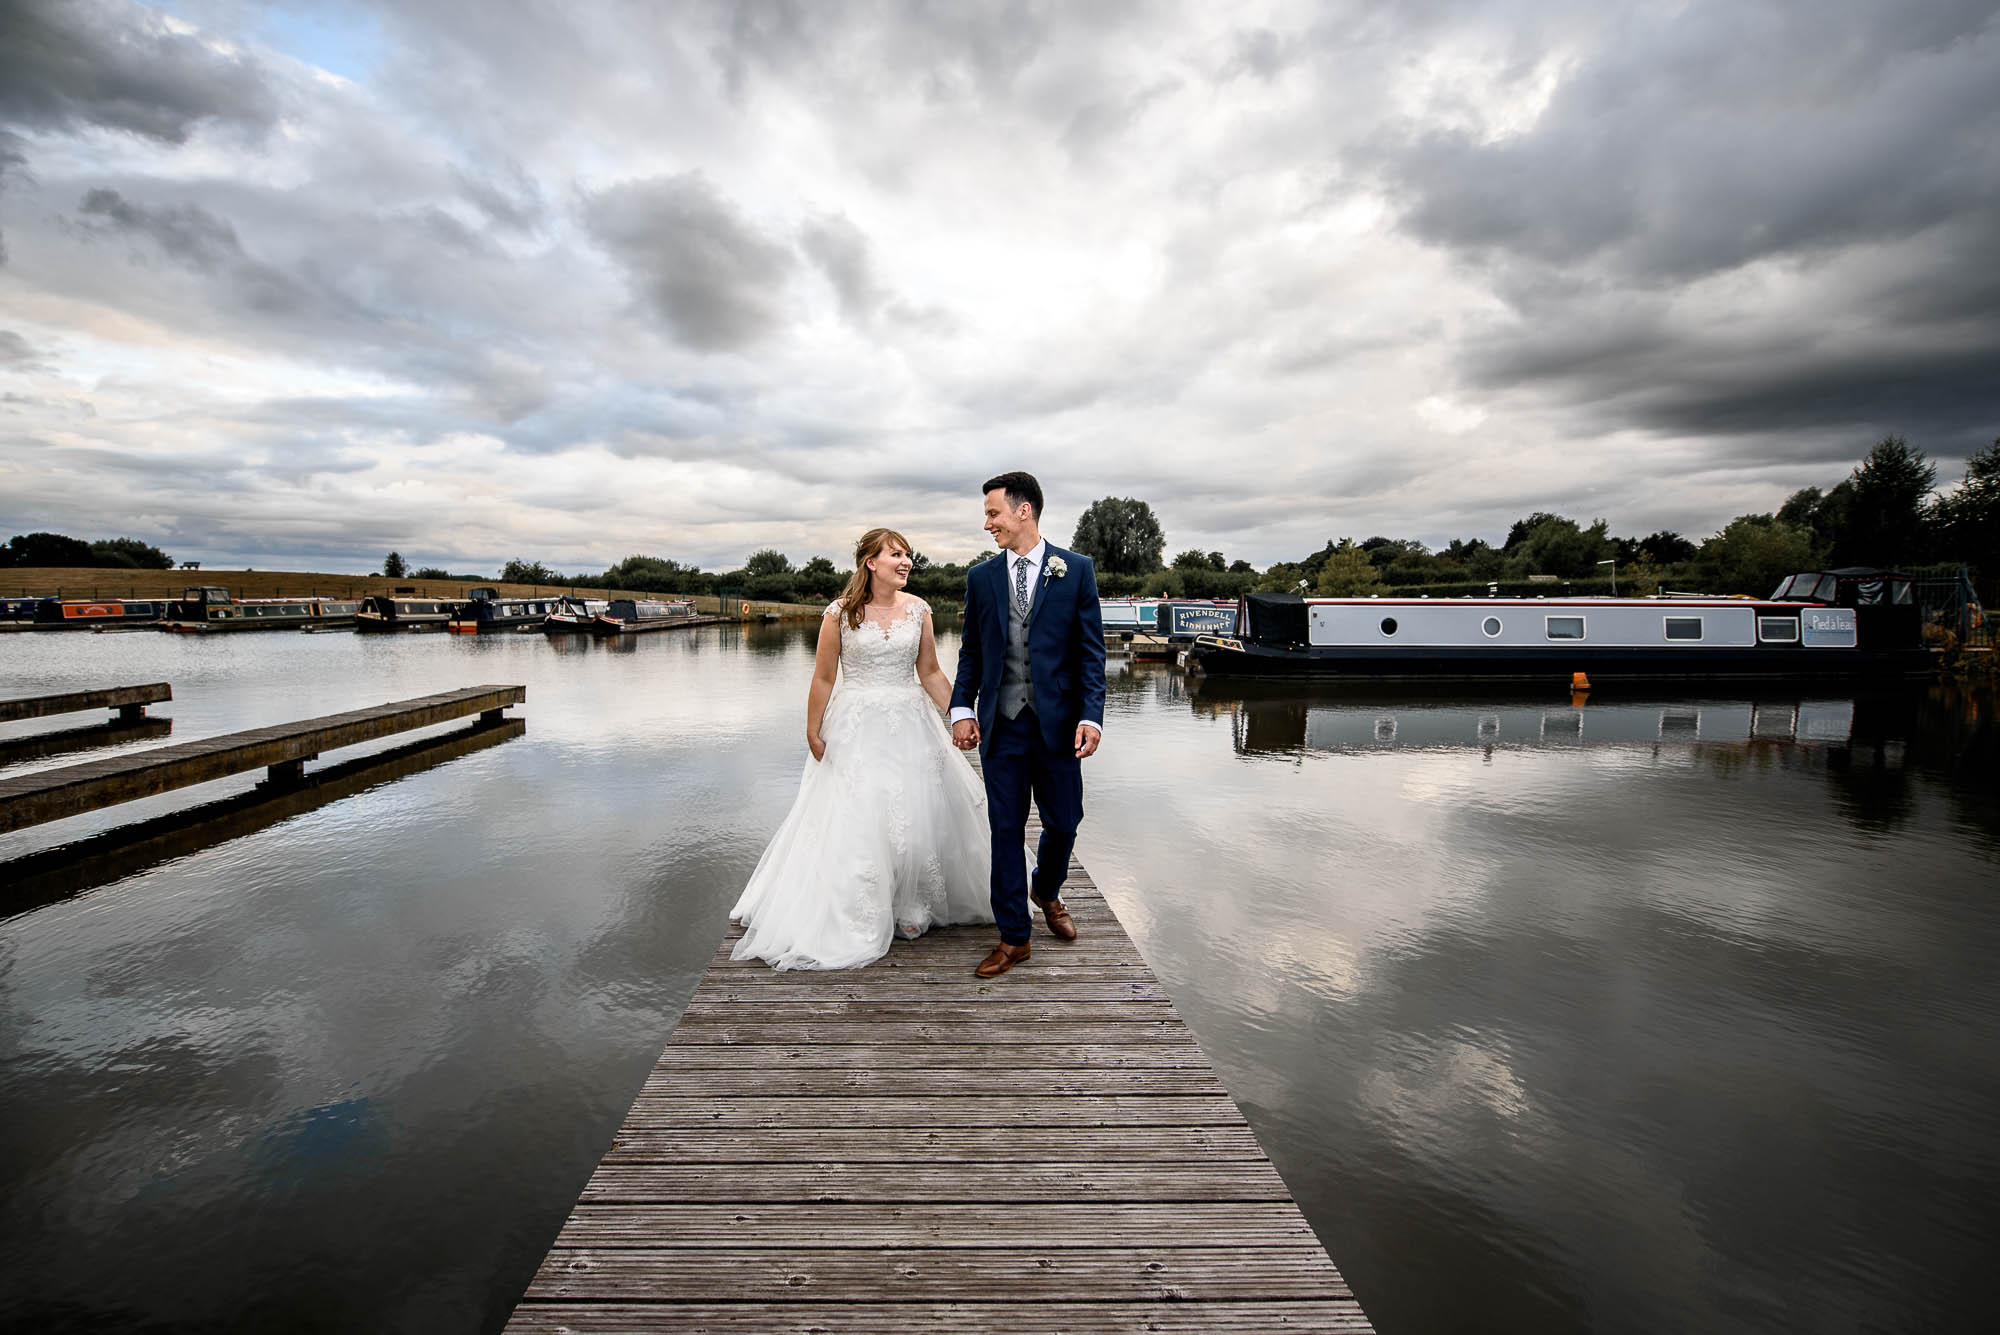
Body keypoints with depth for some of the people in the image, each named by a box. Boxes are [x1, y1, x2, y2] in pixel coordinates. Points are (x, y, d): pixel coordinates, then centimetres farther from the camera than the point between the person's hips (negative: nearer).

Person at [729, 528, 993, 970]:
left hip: (910, 725, 3)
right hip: (856, 729, -3)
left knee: (916, 815, 5)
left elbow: (930, 673, 7)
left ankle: (911, 909, 24)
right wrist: (813, 733, -1)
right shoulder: (840, 613, -7)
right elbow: (823, 679, -2)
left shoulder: (917, 609, 2)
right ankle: (859, 919, 18)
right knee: (856, 821, 1)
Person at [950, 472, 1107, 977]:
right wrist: (962, 709, 0)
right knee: (1006, 829, 4)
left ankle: (1046, 891, 41)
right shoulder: (980, 577, 8)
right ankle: (1013, 936, 16)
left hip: (1057, 722, -1)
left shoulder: (1077, 569, 0)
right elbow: (971, 652, 11)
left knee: (1063, 822, 9)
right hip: (1000, 725, 2)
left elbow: (1091, 649, -1)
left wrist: (1091, 716, -10)